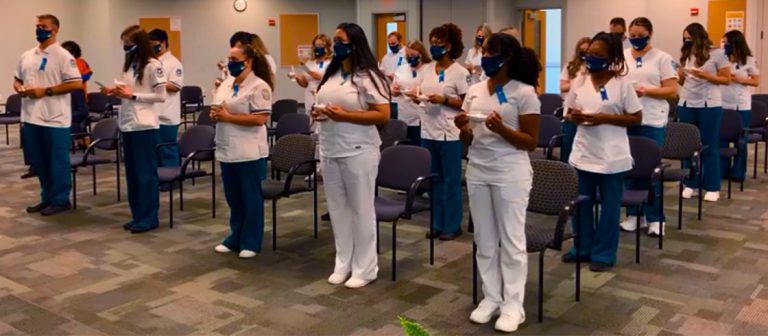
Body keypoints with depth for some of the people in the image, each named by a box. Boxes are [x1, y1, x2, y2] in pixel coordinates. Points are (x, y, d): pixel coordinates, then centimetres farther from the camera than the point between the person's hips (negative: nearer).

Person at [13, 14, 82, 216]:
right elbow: (17, 79, 23)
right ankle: (47, 198, 24)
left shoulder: (63, 56, -7)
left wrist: (46, 91, -17)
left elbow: (76, 84, -14)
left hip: (55, 118, -7)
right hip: (31, 117, 7)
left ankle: (61, 200, 11)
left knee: (57, 162, 1)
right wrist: (19, 88, -2)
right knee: (39, 162, 13)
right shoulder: (27, 56, 13)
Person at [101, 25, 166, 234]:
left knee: (145, 172, -1)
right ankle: (137, 216, 20)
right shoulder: (129, 64, 13)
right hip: (127, 124, 8)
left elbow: (161, 96, -14)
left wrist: (132, 95, -16)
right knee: (132, 172, 11)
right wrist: (115, 92, -2)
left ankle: (148, 218, 6)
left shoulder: (153, 66, -10)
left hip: (144, 126, -8)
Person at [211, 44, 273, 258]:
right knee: (233, 198, 15)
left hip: (249, 152, -7)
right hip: (227, 150, 7)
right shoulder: (225, 85, 13)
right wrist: (215, 114, -4)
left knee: (251, 198, 4)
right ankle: (235, 238, 27)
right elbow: (217, 110, 21)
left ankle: (251, 242, 14)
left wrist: (228, 117, -19)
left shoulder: (259, 86, -11)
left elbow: (260, 119, -19)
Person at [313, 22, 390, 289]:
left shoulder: (367, 76, -10)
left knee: (361, 209, 3)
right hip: (329, 151, 7)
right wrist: (318, 113, 1)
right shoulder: (331, 74, 12)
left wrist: (344, 115, -21)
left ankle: (364, 268, 13)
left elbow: (383, 115, -16)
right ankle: (343, 264, 24)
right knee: (337, 208, 12)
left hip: (358, 152, -7)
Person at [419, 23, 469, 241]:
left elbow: (468, 103, -10)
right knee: (433, 179, 12)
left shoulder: (460, 72, -8)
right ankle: (437, 224, 22)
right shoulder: (427, 69, 10)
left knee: (450, 180, 2)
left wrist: (444, 100, -19)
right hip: (428, 130, 6)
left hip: (449, 133, -6)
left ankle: (452, 225, 13)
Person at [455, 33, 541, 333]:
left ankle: (513, 305, 12)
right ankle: (491, 297, 23)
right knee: (485, 240, 11)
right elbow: (469, 140, 13)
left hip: (510, 174, -5)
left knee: (511, 240, 2)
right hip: (477, 171, 6)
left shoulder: (524, 92, -8)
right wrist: (463, 128, -9)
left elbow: (531, 143, -8)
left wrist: (502, 129, -23)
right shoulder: (475, 91, 9)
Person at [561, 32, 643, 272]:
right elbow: (569, 113, 13)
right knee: (581, 203, 12)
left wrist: (605, 118, -18)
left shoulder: (622, 83, -8)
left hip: (612, 156, -4)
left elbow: (636, 118, -7)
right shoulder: (580, 81, 3)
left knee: (609, 206, 7)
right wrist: (574, 117, -12)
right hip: (583, 153, 4)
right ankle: (582, 248, 28)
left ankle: (603, 254, 18)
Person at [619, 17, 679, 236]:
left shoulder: (662, 58, 0)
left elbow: (672, 91, -4)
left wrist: (646, 91, -17)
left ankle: (655, 218, 8)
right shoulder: (621, 57, 10)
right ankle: (633, 214, 16)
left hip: (652, 121, -3)